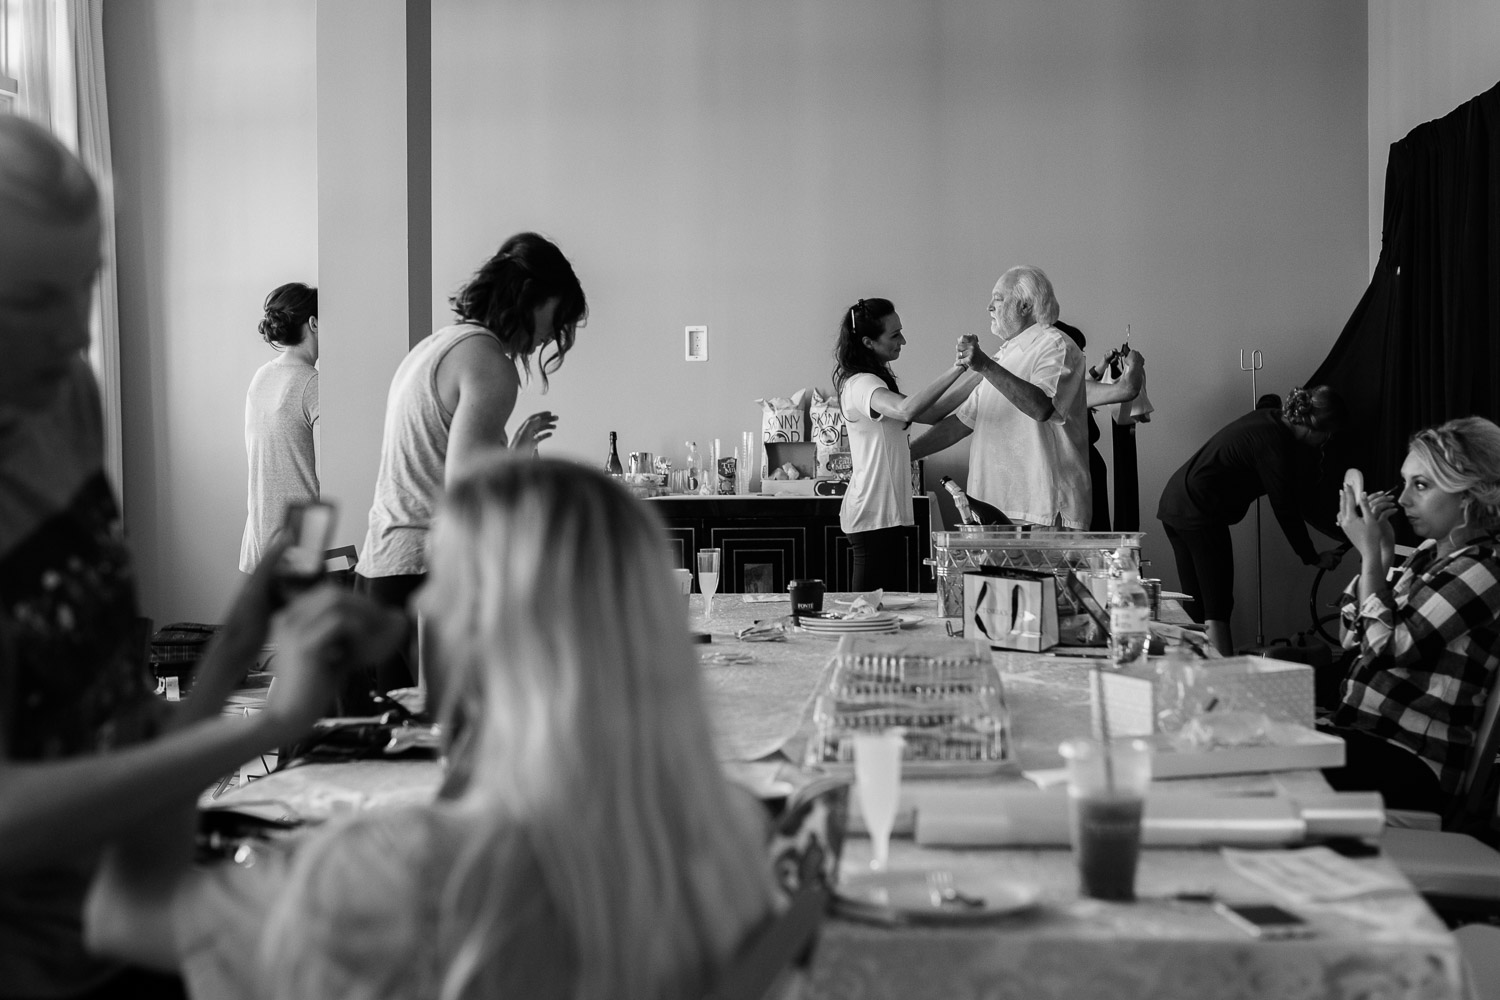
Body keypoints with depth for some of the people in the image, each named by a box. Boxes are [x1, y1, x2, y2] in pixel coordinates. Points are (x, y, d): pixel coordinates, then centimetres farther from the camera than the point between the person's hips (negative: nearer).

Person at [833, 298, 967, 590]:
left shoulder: (876, 380, 17)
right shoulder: (860, 384, -15)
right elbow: (907, 410, -35)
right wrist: (956, 370, -35)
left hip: (889, 512, 10)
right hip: (873, 516, -10)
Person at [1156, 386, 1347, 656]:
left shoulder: (1267, 420, 11)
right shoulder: (1275, 444, -15)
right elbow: (1285, 511, -10)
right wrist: (1313, 558, 0)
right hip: (1200, 513, -10)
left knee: (1196, 607, 13)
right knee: (1217, 607, -7)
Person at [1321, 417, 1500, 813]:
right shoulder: (1431, 553, 13)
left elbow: (1385, 648, -16)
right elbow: (1351, 638, 13)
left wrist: (1371, 554, -9)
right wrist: (1380, 552, 4)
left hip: (1410, 764, -8)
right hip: (1360, 732, 8)